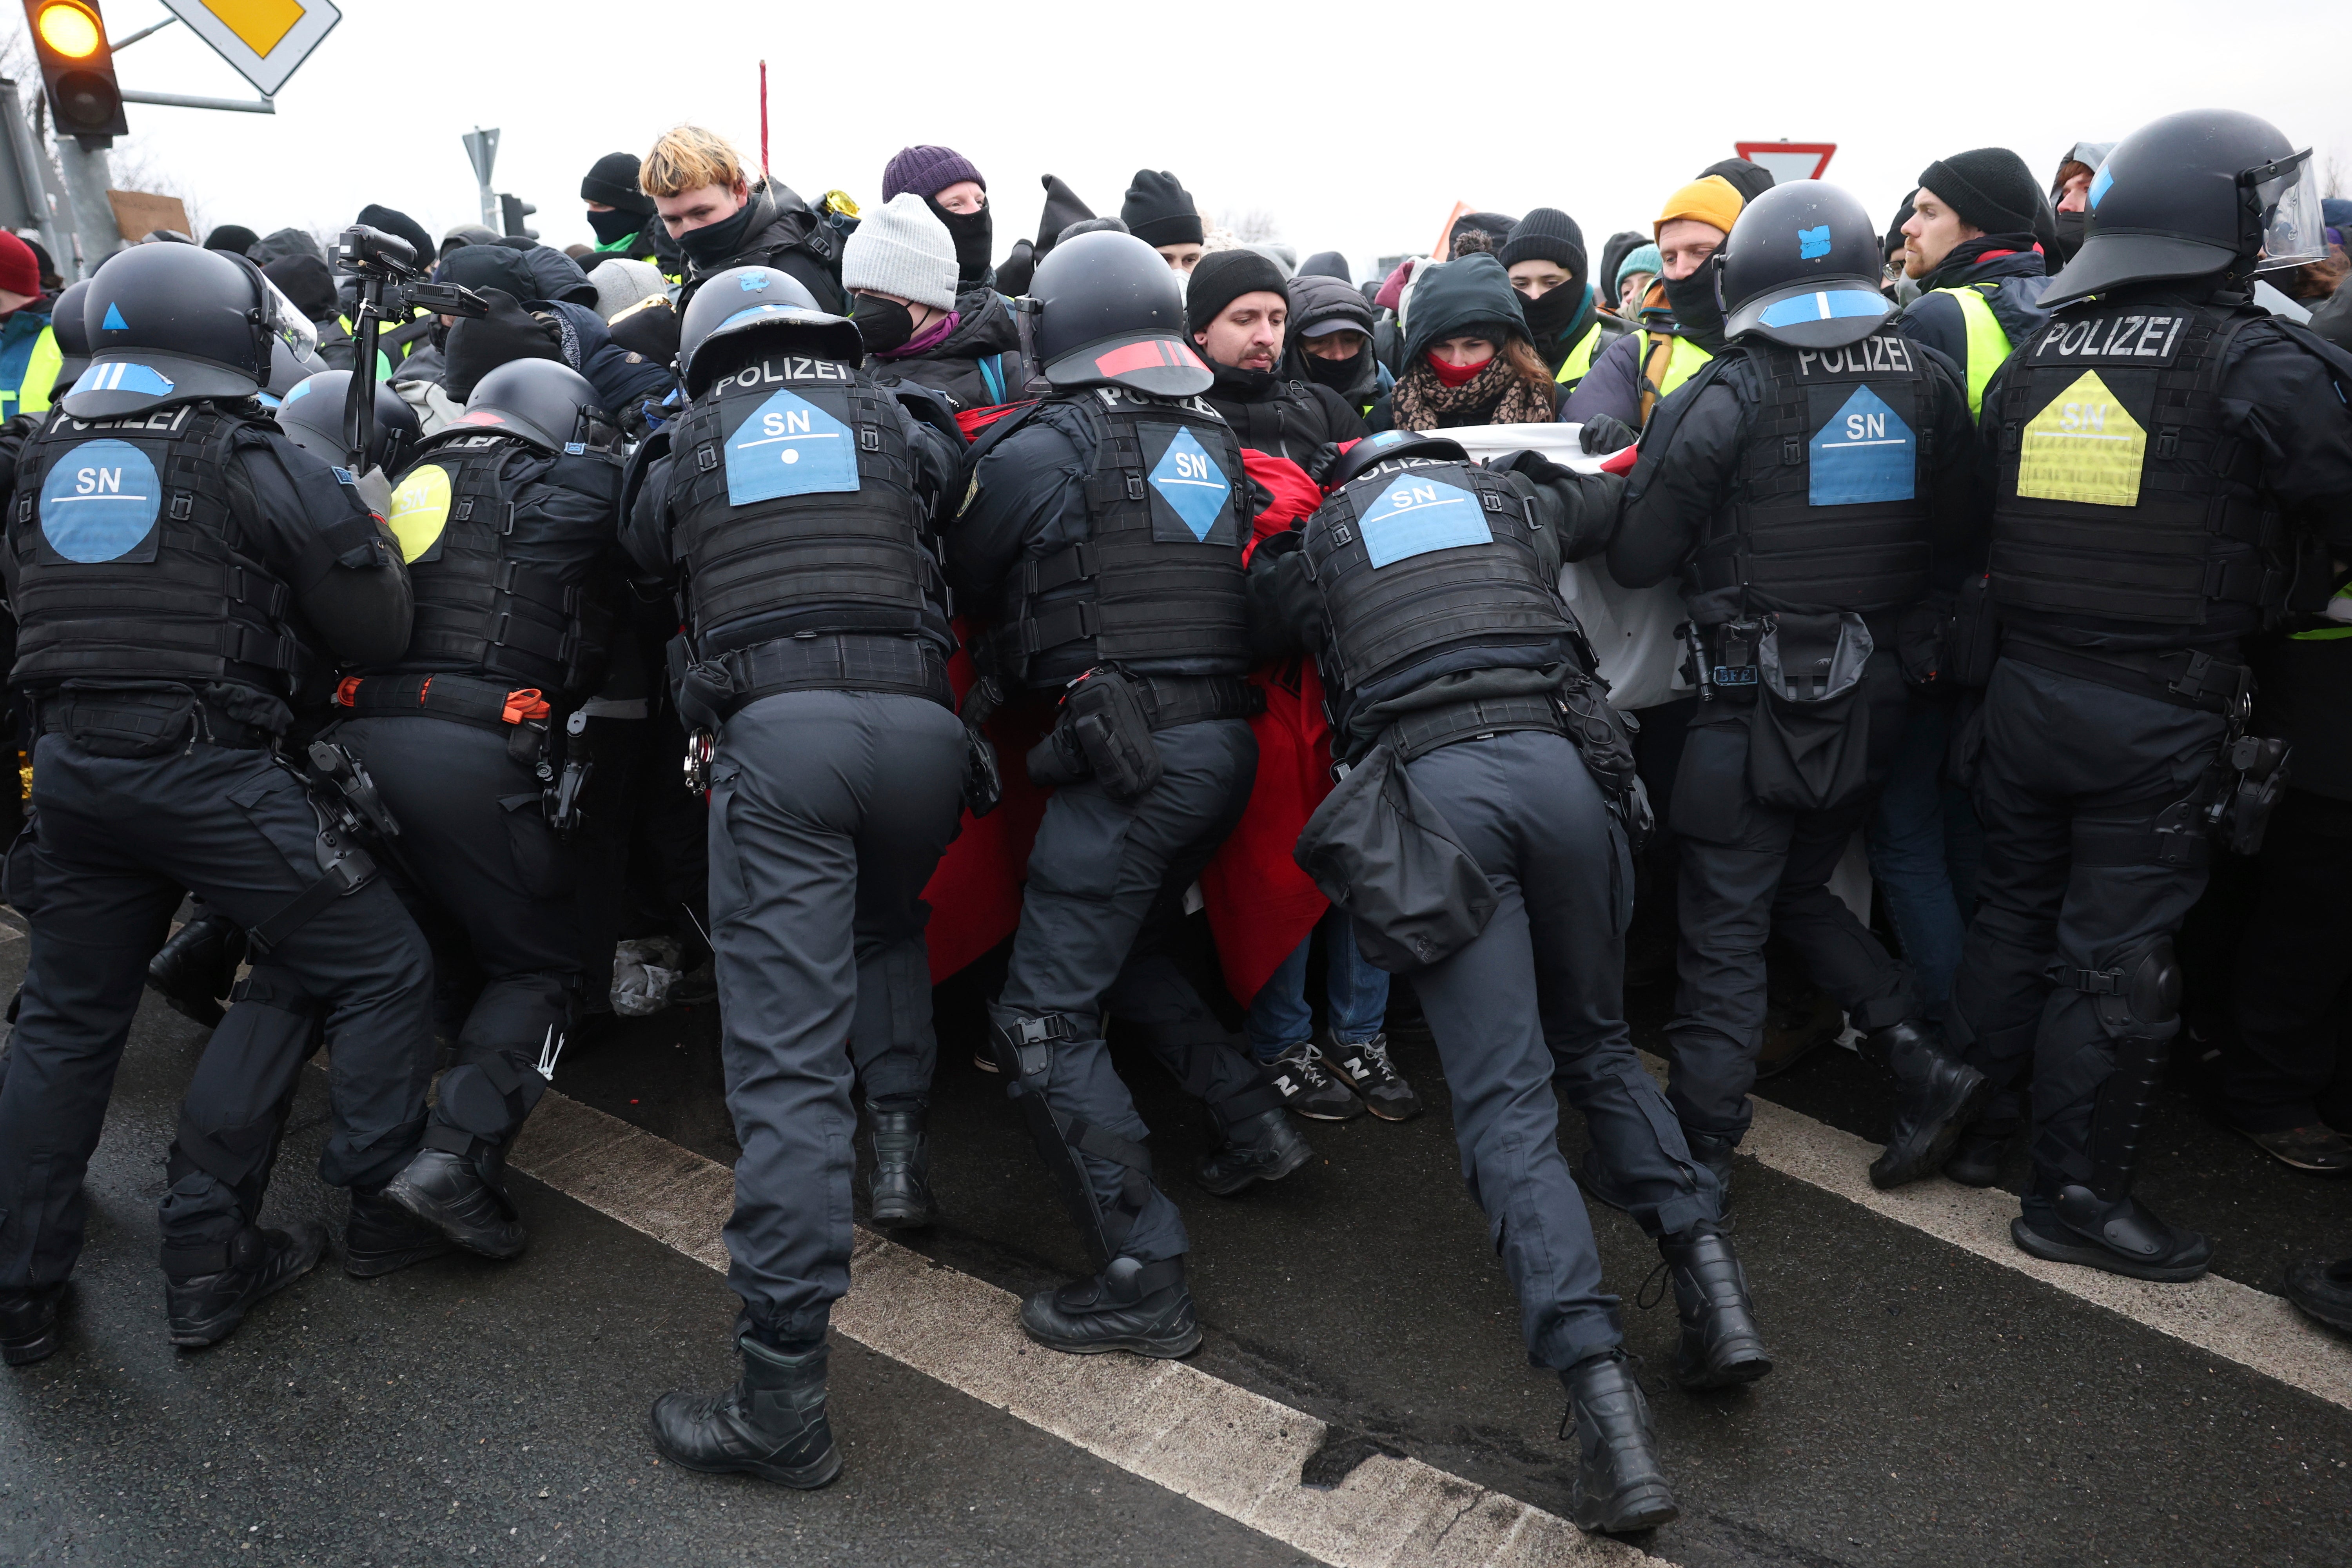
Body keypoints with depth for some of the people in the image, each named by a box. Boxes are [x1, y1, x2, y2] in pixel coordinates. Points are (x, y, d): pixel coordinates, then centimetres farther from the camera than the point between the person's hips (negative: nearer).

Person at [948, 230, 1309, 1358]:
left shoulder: (1045, 444, -4)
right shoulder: (1215, 441, 13)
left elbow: (964, 578, 7)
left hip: (1126, 752, -8)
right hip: (1226, 743, 8)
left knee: (1045, 1021, -1)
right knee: (1130, 951, 29)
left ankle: (1144, 1281, 0)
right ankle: (1253, 1117, 26)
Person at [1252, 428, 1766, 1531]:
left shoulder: (1316, 538, 22)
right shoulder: (1513, 495, 29)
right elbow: (1621, 499, 46)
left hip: (1427, 784, -2)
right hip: (1559, 760, 3)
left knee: (1505, 1104, -2)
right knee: (1596, 1044, 22)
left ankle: (1605, 1399, -13)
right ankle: (1707, 1270, 6)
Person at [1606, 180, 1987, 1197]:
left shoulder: (1728, 394, -13)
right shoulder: (1927, 381, 2)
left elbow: (1636, 558, -10)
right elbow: (1959, 533, 11)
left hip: (1757, 703, -5)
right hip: (1875, 695, 6)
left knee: (1725, 925, 4)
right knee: (1801, 889, 24)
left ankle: (1698, 1145, 11)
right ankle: (1919, 1063, 16)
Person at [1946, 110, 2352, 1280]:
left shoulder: (2028, 361, 6)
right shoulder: (2255, 362, -11)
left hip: (2025, 690, 6)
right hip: (2161, 712, -5)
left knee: (2015, 909, 20)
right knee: (2117, 953, 4)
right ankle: (2076, 1195, 15)